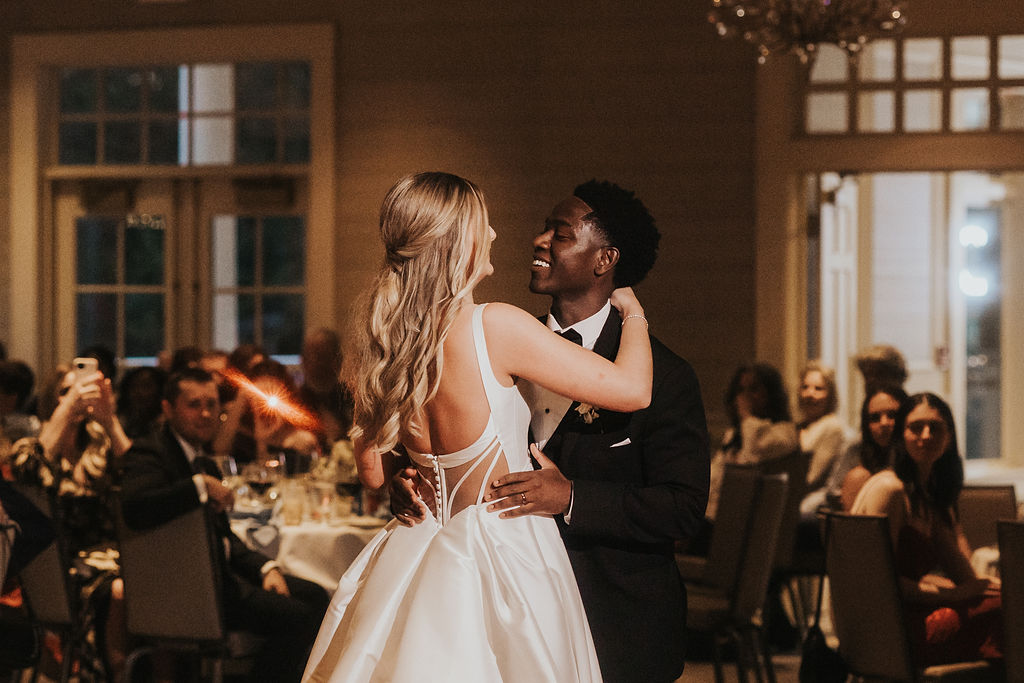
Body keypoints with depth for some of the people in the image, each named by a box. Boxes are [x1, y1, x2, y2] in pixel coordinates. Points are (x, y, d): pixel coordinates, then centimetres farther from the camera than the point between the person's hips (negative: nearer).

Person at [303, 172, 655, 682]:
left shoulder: (377, 348, -2)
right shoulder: (495, 326, -20)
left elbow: (373, 474, 10)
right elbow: (632, 390, -15)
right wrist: (633, 314, 4)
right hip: (504, 559, -7)